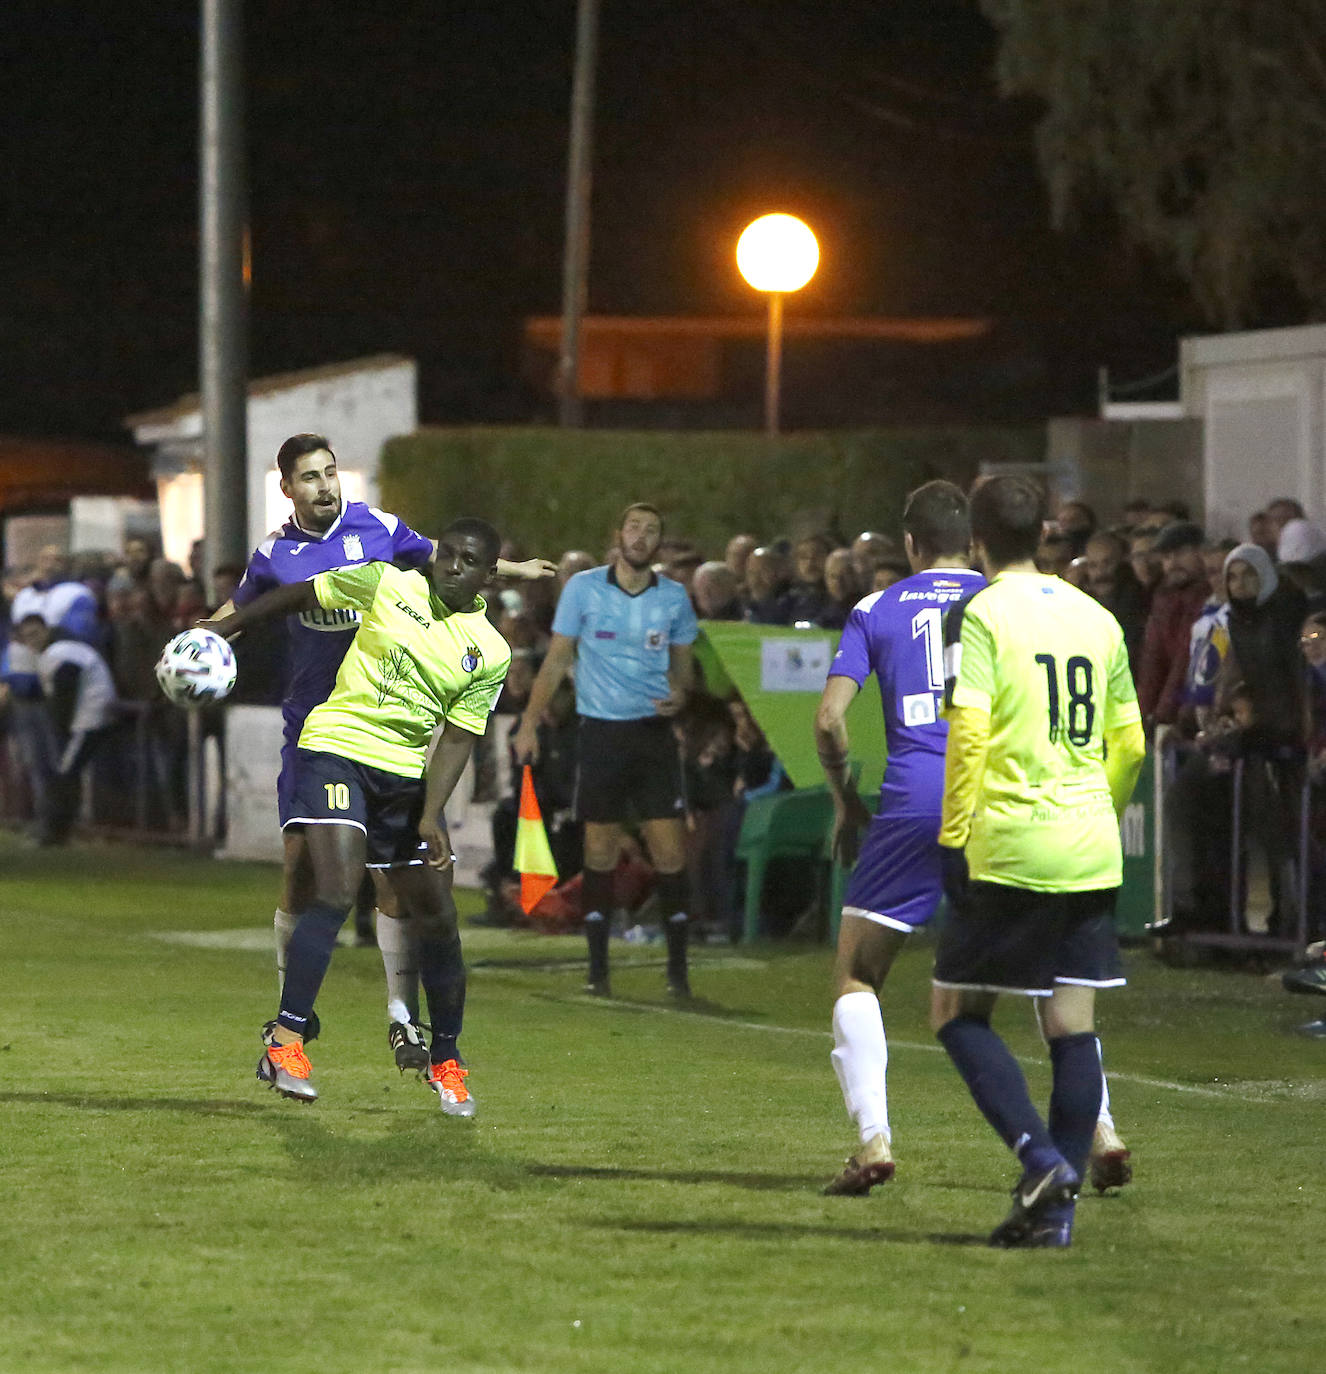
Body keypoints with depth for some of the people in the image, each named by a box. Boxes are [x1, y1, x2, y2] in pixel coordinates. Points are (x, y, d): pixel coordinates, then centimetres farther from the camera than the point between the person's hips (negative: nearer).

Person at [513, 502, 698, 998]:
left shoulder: (674, 597, 5)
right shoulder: (583, 588, 1)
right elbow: (556, 660, 5)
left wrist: (678, 694, -7)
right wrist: (529, 723, 0)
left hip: (654, 733, 1)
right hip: (601, 732, -1)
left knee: (669, 851, -6)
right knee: (600, 851, 0)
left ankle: (678, 969, 2)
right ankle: (598, 969, 7)